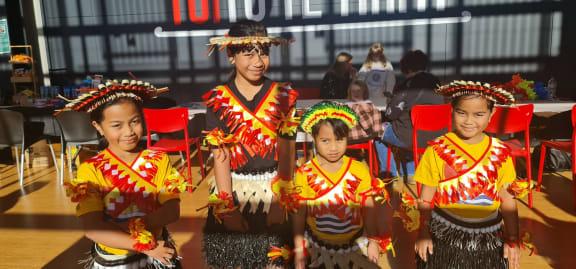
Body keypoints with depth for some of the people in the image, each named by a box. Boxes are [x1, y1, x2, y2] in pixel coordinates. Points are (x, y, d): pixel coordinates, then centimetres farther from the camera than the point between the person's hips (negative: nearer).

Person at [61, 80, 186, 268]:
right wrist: (142, 246, -23)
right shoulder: (90, 170, -14)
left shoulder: (159, 160, -8)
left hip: (158, 253, 2)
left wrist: (131, 227, -26)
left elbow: (172, 211, -15)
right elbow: (92, 229, -21)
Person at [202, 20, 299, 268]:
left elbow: (287, 152, -5)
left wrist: (279, 201, -9)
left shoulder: (283, 95, -3)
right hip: (232, 190, 0)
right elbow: (220, 157, -7)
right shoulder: (218, 100, -5)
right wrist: (228, 207, -9)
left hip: (273, 189, 0)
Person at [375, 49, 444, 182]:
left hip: (414, 137, -7)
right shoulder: (436, 83, 4)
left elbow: (390, 114, -10)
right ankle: (410, 173, 36)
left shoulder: (408, 85, -15)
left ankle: (391, 175, 25)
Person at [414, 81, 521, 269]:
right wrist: (423, 233, -4)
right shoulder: (438, 150, -8)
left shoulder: (500, 152, -2)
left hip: (488, 238, 2)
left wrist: (512, 239, 3)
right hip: (444, 237, -1)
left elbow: (508, 200, 4)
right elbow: (426, 198, -4)